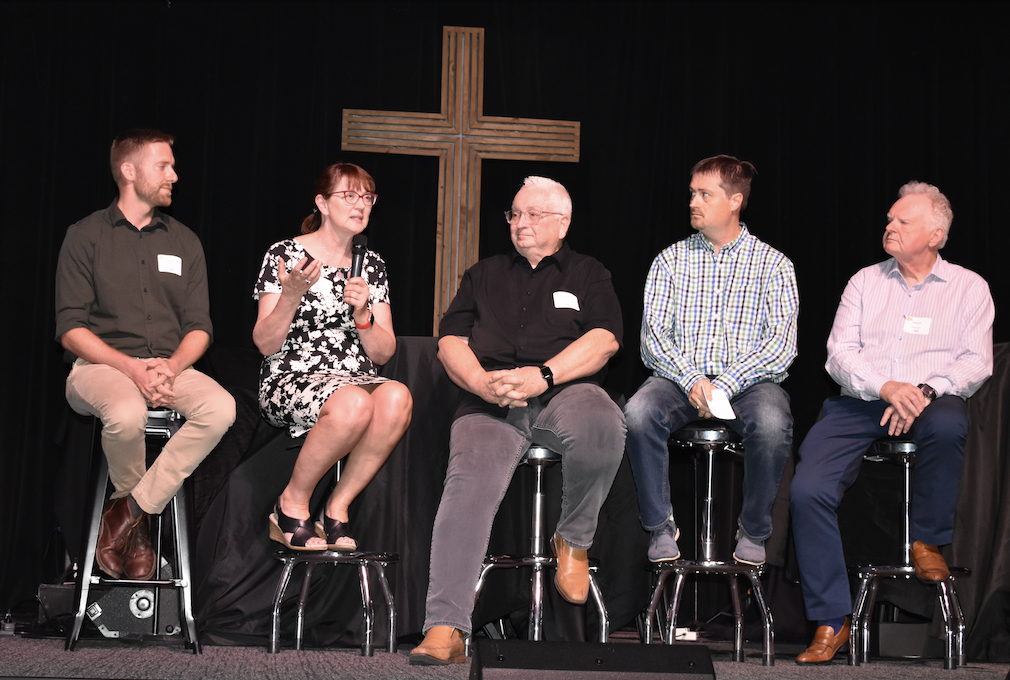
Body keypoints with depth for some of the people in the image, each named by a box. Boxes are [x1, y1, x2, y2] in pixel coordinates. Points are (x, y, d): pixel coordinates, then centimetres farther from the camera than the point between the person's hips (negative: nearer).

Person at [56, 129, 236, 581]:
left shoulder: (184, 242, 16)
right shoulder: (86, 237, 4)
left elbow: (199, 327, 11)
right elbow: (70, 330, -4)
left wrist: (171, 366, -12)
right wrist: (132, 368, -18)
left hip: (170, 368, 4)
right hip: (100, 366, -4)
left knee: (221, 408, -29)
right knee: (127, 413, -38)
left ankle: (127, 512, -20)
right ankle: (137, 525, -8)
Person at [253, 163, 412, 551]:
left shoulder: (372, 265, 16)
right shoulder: (285, 253, 3)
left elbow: (383, 353, 12)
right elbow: (265, 344, -3)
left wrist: (362, 312, -6)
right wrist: (292, 295, -18)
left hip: (358, 379, 4)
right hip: (290, 381, -4)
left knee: (397, 397, -32)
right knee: (353, 403, -38)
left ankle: (336, 509, -17)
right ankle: (292, 505, -14)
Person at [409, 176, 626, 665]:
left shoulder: (588, 275, 21)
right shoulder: (483, 275, 28)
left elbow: (603, 339, 3)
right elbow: (451, 340, 16)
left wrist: (543, 376, -13)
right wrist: (480, 381, -7)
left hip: (564, 392, -1)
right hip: (489, 404, 1)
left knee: (602, 424, -37)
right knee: (470, 481, -29)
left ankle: (573, 541, -10)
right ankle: (444, 630, -38)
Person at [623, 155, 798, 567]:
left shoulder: (773, 264, 6)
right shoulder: (671, 260, 12)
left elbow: (782, 343, -4)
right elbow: (653, 332, 3)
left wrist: (725, 385, -17)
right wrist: (691, 378, -15)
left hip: (749, 381, -1)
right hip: (680, 376, 2)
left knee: (772, 422, -35)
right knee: (639, 412, -31)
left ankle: (753, 532, -12)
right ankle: (661, 527, -12)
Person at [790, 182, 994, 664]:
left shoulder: (968, 287, 13)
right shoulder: (864, 282, 17)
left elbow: (976, 362, 2)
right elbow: (840, 352, 5)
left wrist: (925, 390, -17)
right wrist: (886, 387, -14)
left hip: (932, 400, -2)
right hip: (860, 402, 2)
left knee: (947, 424, -40)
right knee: (807, 490, -23)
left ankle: (927, 540, -13)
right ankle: (831, 622, -14)